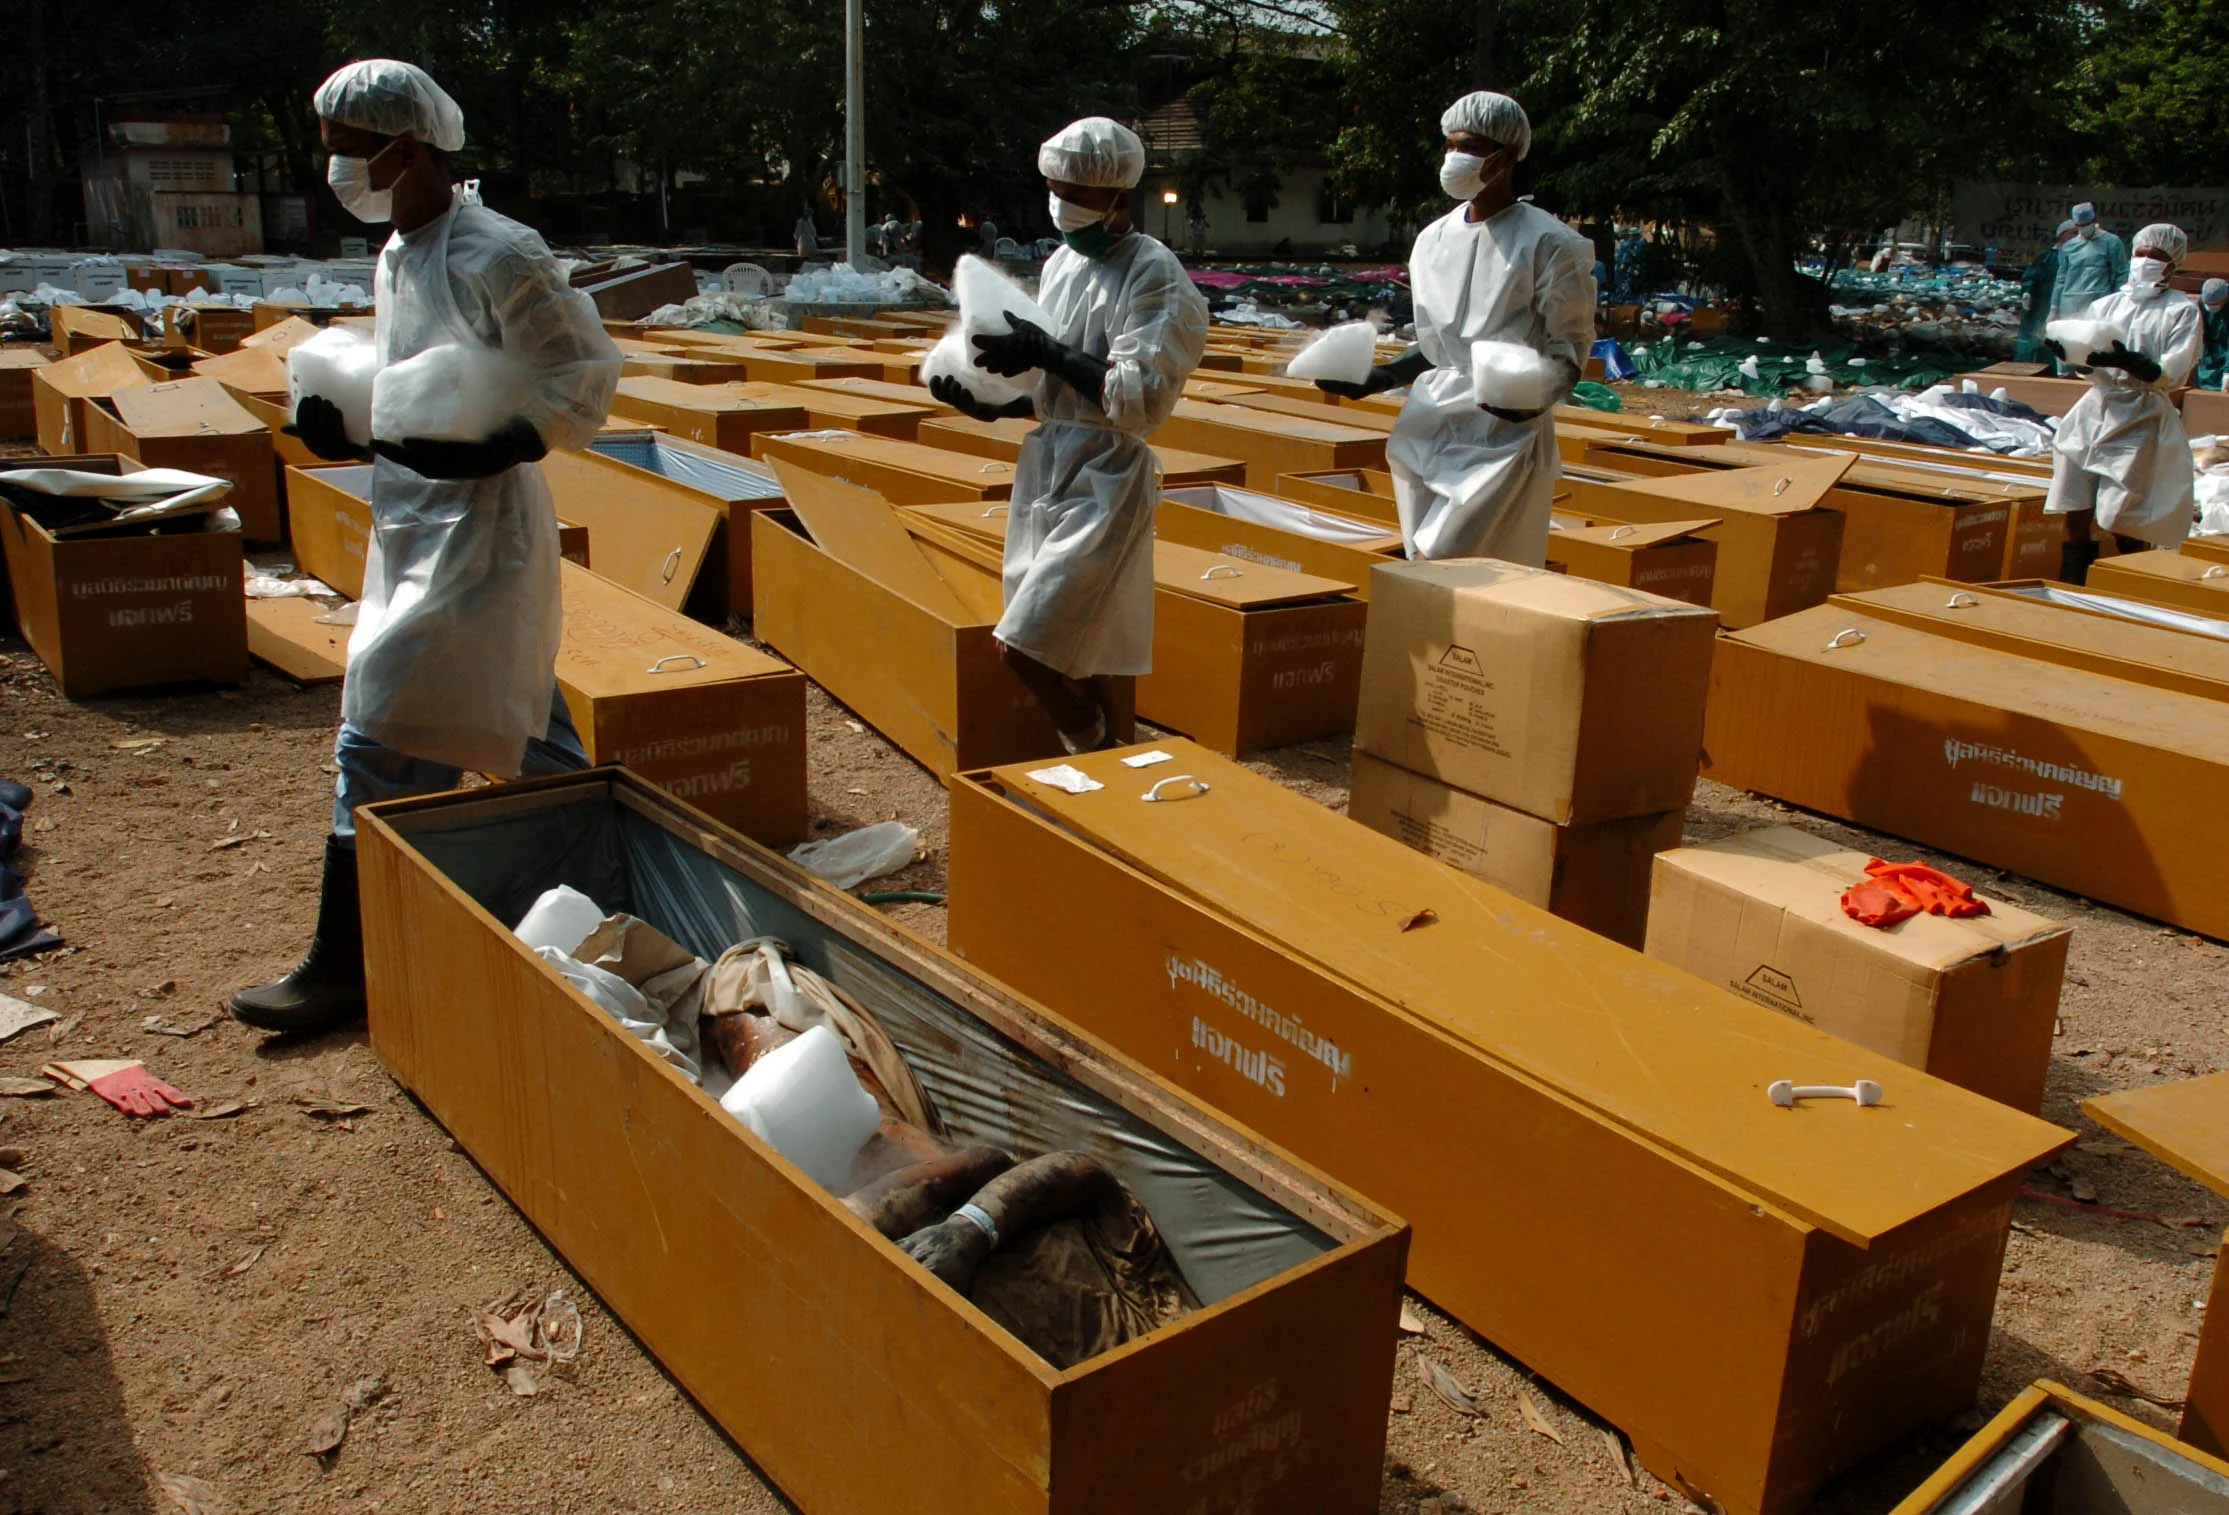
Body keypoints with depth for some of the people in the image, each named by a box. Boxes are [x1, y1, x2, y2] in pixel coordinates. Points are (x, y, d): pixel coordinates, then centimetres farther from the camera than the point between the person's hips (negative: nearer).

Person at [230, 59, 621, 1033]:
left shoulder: (495, 257, -15)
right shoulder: (395, 259, 13)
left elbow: (582, 384, -14)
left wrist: (476, 455, -24)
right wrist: (344, 424, 2)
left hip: (478, 534, -9)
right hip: (411, 533, 9)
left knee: (383, 741, -7)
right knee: (522, 725, 17)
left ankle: (346, 963, 3)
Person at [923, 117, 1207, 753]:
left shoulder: (1154, 277, -11)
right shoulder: (1063, 262, 13)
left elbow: (1140, 401, -20)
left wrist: (1046, 353, -19)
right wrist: (993, 405, 2)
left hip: (1105, 480, -8)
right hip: (1046, 468, 8)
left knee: (1025, 646, -14)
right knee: (1072, 652, 12)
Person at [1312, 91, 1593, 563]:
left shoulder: (1548, 245, -5)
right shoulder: (1434, 240, 13)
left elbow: (1569, 351, -5)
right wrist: (1375, 379, 5)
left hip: (1504, 434, -6)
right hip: (1428, 429, 6)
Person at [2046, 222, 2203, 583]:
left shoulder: (2182, 310, 2)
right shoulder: (2106, 305, 14)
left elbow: (2174, 374, -10)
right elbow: (2086, 366, 8)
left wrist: (2127, 360, -26)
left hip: (2142, 421, -4)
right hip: (2095, 411, 4)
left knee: (2124, 524, -7)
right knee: (2076, 515, -1)